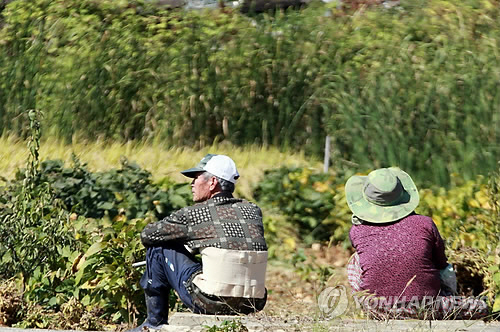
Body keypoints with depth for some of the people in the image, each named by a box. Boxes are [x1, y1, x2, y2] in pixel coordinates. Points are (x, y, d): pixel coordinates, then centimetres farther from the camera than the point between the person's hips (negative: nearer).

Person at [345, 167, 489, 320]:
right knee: (481, 307, 19)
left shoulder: (357, 232, -6)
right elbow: (441, 264, 8)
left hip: (376, 311, 2)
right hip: (424, 310, -2)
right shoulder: (424, 224, -9)